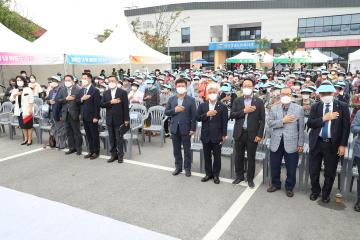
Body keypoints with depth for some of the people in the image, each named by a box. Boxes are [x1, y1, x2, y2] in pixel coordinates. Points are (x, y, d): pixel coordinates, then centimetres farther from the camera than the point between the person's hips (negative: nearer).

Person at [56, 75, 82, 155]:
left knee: (76, 132, 2)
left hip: (74, 114, -5)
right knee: (69, 132, 11)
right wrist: (66, 99, -11)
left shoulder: (78, 90, -4)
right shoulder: (62, 90, 12)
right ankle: (72, 148, 21)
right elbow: (57, 100, 2)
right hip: (66, 114, 5)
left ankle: (79, 148, 11)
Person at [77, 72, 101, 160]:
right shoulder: (81, 90, 12)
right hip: (84, 117, 7)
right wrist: (81, 99, -13)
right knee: (88, 135, 13)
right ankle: (91, 151, 23)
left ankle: (96, 152, 14)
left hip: (92, 117, -7)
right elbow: (76, 101, 9)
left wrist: (96, 117, -18)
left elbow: (97, 105, -15)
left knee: (94, 135, 3)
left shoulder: (95, 90, -11)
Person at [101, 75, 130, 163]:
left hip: (119, 119, -4)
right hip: (109, 120, 4)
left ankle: (120, 156, 12)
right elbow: (102, 104, 0)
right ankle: (114, 155, 20)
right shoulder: (106, 93, 9)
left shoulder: (123, 92, -3)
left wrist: (126, 119, -9)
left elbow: (125, 106, -5)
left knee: (119, 139, 2)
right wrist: (110, 102, -16)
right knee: (111, 139, 10)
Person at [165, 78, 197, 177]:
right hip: (174, 128, 3)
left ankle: (187, 168, 20)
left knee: (187, 150, 7)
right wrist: (174, 110, -14)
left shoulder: (191, 100, -4)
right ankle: (178, 167, 26)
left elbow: (194, 115, -5)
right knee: (176, 150, 12)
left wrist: (193, 129, -9)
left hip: (185, 128, -3)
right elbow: (166, 112, 5)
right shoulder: (171, 99, 6)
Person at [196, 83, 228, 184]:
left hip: (217, 136, -2)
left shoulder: (222, 107, -3)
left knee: (217, 156, 7)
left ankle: (216, 175, 20)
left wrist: (224, 135, -5)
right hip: (206, 136, 3)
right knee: (207, 156, 12)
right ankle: (208, 174, 26)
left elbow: (224, 122, -3)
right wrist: (206, 114, -16)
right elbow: (197, 118, -1)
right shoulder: (202, 105, 5)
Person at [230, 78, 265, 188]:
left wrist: (259, 135, -9)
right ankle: (239, 176, 28)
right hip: (239, 133, 2)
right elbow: (232, 115, -3)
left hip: (252, 134, -2)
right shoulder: (237, 101, 6)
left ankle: (250, 179, 22)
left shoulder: (259, 102, -1)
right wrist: (244, 111, -16)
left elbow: (262, 120, -3)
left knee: (251, 158, 7)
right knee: (239, 156, 12)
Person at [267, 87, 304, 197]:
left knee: (291, 168, 8)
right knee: (274, 166, 13)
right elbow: (270, 123, -5)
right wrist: (283, 121, -17)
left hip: (291, 143, -1)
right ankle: (275, 184, 33)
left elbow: (301, 128, 0)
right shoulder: (274, 108, 5)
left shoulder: (299, 109, 0)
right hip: (276, 142, 2)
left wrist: (300, 144, -2)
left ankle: (289, 187, 27)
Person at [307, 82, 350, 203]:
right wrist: (324, 118, -18)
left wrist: (342, 145, -7)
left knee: (330, 172, 10)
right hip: (316, 143, 2)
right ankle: (315, 191, 34)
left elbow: (346, 127, -4)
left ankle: (326, 194, 31)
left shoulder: (342, 107, -4)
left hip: (333, 144, -2)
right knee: (314, 170, 12)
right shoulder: (315, 106, 2)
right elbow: (309, 123, -5)